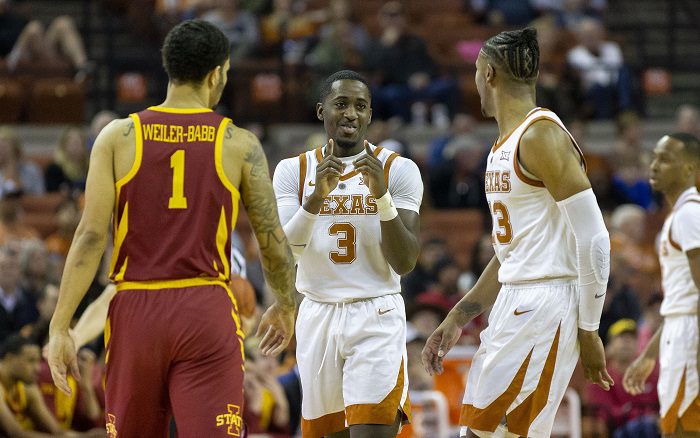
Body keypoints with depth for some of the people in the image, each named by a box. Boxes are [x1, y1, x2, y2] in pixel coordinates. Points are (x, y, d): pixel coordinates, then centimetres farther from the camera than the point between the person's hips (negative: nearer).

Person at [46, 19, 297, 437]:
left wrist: (60, 326, -2)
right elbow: (273, 241, 5)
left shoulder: (119, 136, 2)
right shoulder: (239, 144, 0)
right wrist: (286, 307, 23)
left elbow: (91, 236, -4)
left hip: (135, 309, 2)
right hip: (207, 310, -2)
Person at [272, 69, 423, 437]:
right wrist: (317, 196, -24)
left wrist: (382, 196, -21)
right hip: (317, 316, 3)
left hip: (377, 316, -3)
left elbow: (405, 262, -8)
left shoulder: (399, 170, -2)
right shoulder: (293, 171, 4)